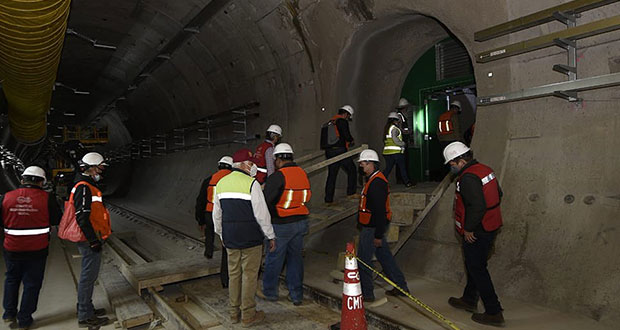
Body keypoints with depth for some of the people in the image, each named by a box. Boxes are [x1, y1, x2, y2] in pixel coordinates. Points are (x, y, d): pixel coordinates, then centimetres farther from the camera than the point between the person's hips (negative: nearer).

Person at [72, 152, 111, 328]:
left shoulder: (88, 186, 16)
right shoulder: (84, 187, -18)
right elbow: (82, 218, -24)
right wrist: (93, 241, -22)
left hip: (91, 240, 11)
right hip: (90, 241, -11)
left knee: (89, 275, 20)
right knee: (89, 276, -2)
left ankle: (85, 307, 33)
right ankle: (85, 317, 9)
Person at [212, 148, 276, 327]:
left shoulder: (221, 183, 7)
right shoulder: (251, 184, -15)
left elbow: (216, 214, 14)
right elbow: (262, 214, -15)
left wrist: (221, 234, 26)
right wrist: (271, 236, -4)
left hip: (230, 238, 6)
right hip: (251, 238, -6)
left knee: (234, 274, 16)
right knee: (250, 275, 5)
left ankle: (235, 312, 27)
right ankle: (248, 315, 15)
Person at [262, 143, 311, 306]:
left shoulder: (277, 176, -17)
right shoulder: (303, 174, 4)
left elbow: (266, 200, -20)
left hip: (281, 225, -6)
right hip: (301, 222, 6)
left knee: (274, 258, 12)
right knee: (295, 257, 16)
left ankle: (270, 292, 28)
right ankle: (296, 295, 23)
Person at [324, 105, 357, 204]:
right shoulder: (342, 121, -7)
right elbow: (346, 135, -16)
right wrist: (351, 141, 6)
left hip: (329, 151, 8)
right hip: (340, 151, -7)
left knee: (331, 174, 9)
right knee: (352, 170, 10)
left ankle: (328, 199, 8)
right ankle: (351, 193, 12)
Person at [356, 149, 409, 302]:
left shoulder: (376, 183, -21)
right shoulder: (374, 179, 13)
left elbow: (380, 211, -25)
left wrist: (378, 235, -23)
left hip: (372, 229, -10)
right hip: (372, 227, 11)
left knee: (363, 261, 0)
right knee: (385, 257, 18)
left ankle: (366, 294, 12)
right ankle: (401, 286, 28)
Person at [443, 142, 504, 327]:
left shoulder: (468, 178, -23)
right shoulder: (485, 170, 8)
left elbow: (477, 206, -31)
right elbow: (498, 194, 16)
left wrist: (469, 229, -20)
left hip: (475, 234, -10)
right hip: (490, 227, 10)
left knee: (477, 269, 2)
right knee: (474, 264, 22)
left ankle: (494, 313, 10)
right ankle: (469, 300, 38)